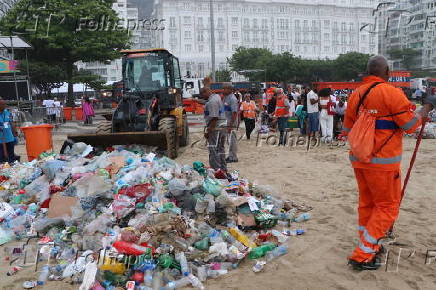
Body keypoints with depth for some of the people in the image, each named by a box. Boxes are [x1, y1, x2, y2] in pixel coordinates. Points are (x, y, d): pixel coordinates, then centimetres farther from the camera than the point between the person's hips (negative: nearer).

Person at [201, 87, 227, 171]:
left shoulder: (212, 102, -18)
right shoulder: (217, 97, 12)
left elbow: (214, 118, -23)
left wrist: (208, 131, -21)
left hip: (216, 128, -10)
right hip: (223, 126, 10)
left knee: (213, 150, -5)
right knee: (220, 149, 18)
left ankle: (216, 170, -3)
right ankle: (223, 169, 26)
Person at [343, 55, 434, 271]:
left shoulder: (356, 95, 7)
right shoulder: (391, 93, -12)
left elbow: (347, 129, 13)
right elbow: (410, 125, -8)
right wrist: (425, 111, 9)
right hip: (382, 161, -7)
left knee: (366, 203, 18)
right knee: (387, 206, 5)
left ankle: (370, 246, 33)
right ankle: (362, 256, 4)